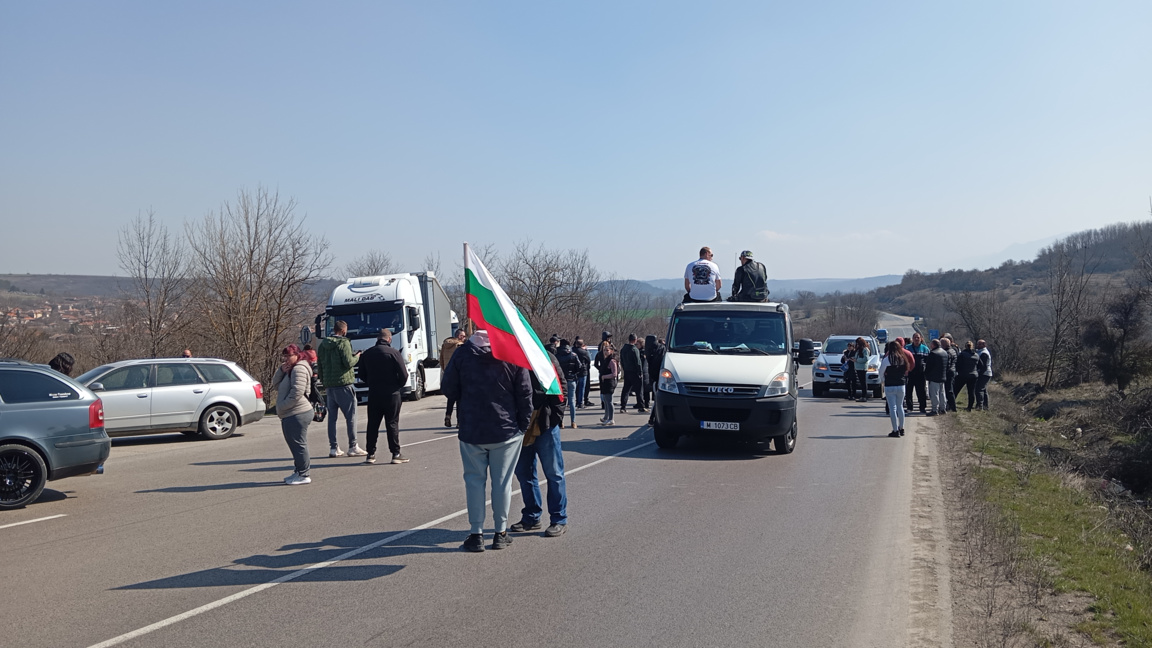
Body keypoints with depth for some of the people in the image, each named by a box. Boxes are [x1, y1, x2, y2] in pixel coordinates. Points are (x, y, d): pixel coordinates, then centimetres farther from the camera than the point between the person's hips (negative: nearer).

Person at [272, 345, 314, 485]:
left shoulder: (299, 369, -13)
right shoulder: (290, 369, 21)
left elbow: (297, 393, -22)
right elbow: (275, 383, 16)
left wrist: (282, 407, -14)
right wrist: (281, 370, 0)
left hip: (298, 414, -11)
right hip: (291, 414, 11)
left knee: (298, 444, -6)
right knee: (294, 444, 15)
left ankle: (303, 475, -1)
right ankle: (298, 472, 24)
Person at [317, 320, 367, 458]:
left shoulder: (323, 345, 12)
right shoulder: (343, 343, -10)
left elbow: (320, 365, 16)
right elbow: (348, 363, -17)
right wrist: (356, 357, 3)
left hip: (329, 386, 7)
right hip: (344, 384, -7)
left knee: (332, 417, 9)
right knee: (350, 416, -1)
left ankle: (333, 448, 10)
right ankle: (353, 447, -2)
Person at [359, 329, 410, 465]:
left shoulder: (367, 354, 5)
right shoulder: (394, 353, -10)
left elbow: (362, 375, 12)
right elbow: (403, 375, -12)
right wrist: (398, 385, 7)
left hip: (373, 394, 4)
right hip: (391, 394, -4)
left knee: (372, 424, 10)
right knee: (392, 424, 2)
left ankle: (371, 454, 11)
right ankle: (396, 454, 2)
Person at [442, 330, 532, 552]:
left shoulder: (463, 352, -6)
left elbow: (448, 388, -2)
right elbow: (525, 394, -6)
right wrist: (523, 425, 6)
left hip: (471, 431, 0)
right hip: (506, 431, 0)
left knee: (475, 481, 9)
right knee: (502, 482, 9)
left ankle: (476, 534, 10)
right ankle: (500, 533, 16)